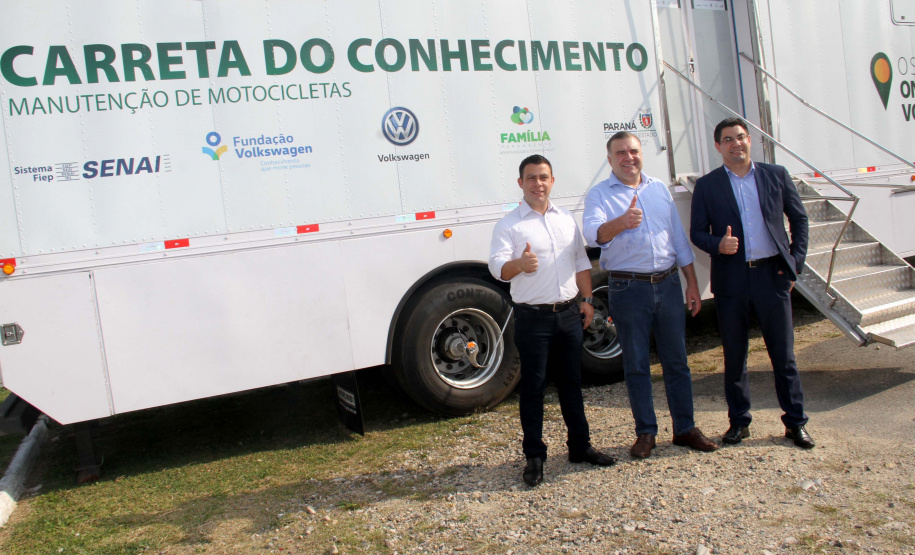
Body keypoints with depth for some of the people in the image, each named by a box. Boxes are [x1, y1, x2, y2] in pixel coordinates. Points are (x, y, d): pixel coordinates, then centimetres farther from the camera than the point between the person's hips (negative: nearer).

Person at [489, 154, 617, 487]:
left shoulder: (566, 220, 13)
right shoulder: (509, 225, -4)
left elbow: (581, 263, 19)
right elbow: (497, 267, -17)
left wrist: (587, 300, 11)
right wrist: (518, 264, -38)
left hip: (569, 313, 5)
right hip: (533, 318, -5)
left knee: (572, 382, 14)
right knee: (533, 387, 1)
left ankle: (580, 446, 27)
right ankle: (534, 457, 12)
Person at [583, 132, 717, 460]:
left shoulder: (660, 189, 13)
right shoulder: (600, 194, -1)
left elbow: (679, 239, 15)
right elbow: (593, 233, -21)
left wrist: (692, 284, 11)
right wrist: (621, 222, -41)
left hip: (668, 283, 4)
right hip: (628, 288, -4)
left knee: (676, 360, 10)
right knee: (636, 365, 5)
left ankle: (685, 428, 22)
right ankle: (645, 432, 18)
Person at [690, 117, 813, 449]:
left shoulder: (776, 175, 7)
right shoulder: (707, 185, 5)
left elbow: (799, 219, 13)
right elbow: (697, 232, 5)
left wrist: (795, 263, 5)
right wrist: (718, 245, -17)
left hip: (772, 276, 0)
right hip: (731, 281, 0)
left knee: (784, 353, 5)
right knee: (734, 356, 8)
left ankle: (796, 422, 19)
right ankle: (739, 422, 21)